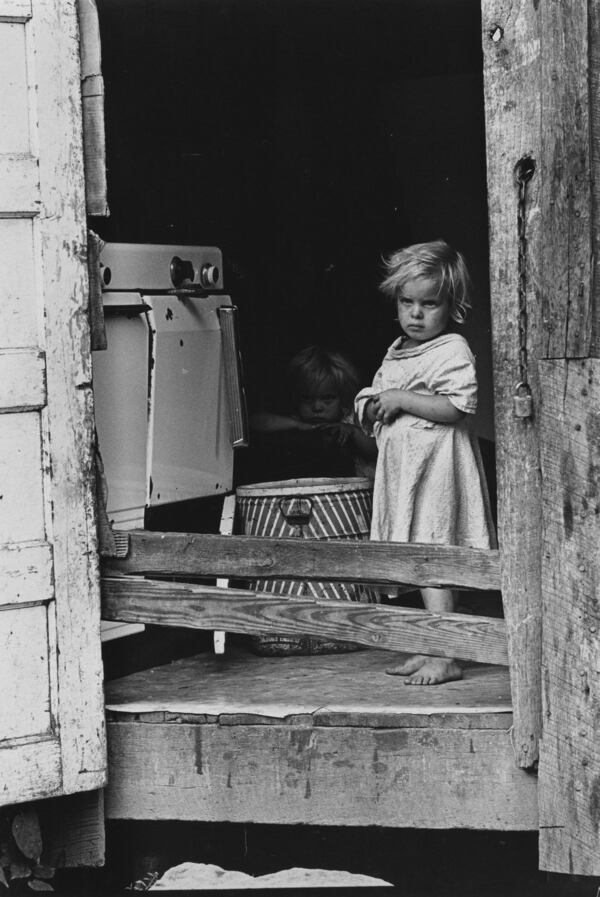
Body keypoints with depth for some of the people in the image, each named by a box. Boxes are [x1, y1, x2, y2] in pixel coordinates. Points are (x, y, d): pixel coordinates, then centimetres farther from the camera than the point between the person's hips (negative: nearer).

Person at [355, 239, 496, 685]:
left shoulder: (453, 350, -10)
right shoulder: (397, 353, 16)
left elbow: (457, 407, -20)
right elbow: (374, 399, 26)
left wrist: (402, 400, -18)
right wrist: (373, 408, 2)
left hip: (436, 466, -8)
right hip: (402, 464, 8)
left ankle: (445, 658, -9)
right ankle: (431, 648, 19)